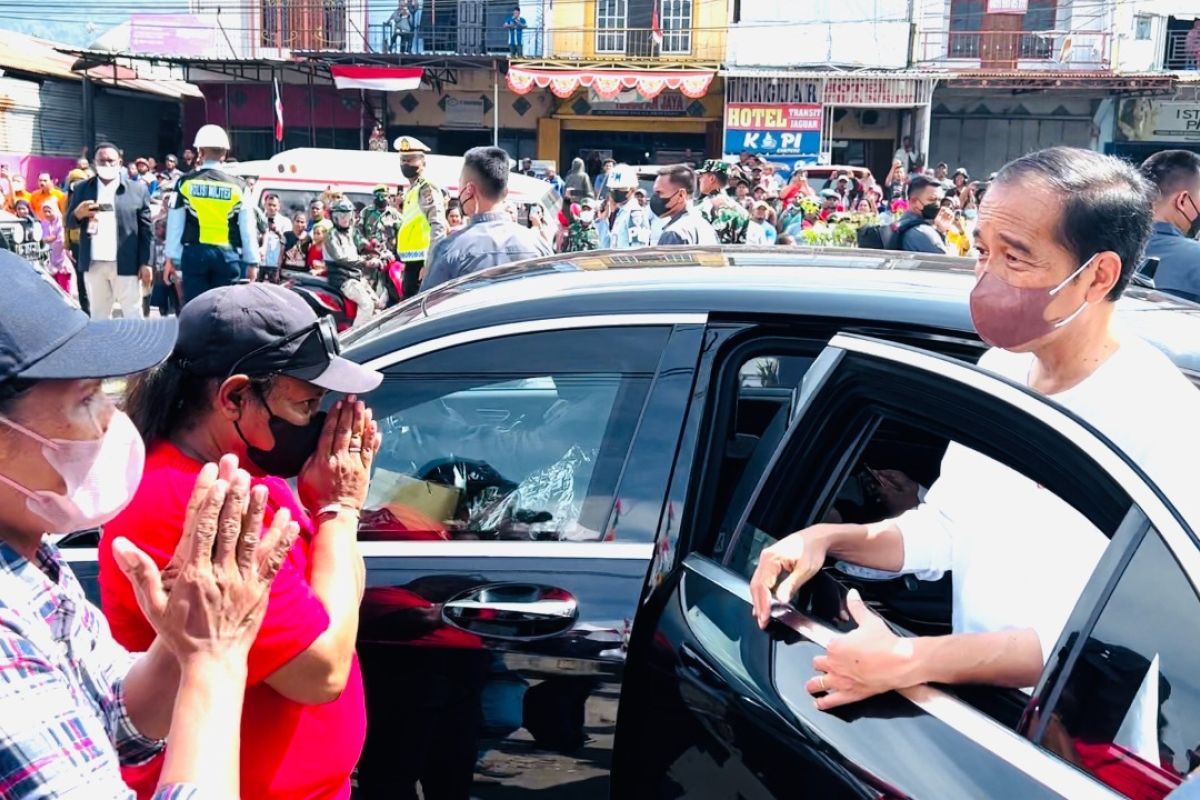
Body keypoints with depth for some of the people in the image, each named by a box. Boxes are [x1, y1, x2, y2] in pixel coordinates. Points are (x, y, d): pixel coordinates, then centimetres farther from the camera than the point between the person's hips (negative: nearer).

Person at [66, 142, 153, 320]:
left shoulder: (138, 189, 1)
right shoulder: (82, 189, 9)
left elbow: (146, 229, 1)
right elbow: (69, 224, 11)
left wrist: (145, 262, -5)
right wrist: (78, 214, -12)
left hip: (125, 264, -3)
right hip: (93, 264, 3)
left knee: (132, 314, 2)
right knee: (98, 314, 12)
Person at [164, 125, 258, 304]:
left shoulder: (185, 183, 1)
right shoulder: (237, 186, 1)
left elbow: (175, 225, 3)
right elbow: (248, 229, 1)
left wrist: (171, 258, 9)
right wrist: (252, 262, 8)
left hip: (195, 253, 0)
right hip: (228, 255, 0)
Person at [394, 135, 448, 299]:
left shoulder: (428, 189, -10)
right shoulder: (410, 191, 20)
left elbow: (438, 229, -19)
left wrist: (428, 264, -25)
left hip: (422, 263, -10)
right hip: (412, 262, 10)